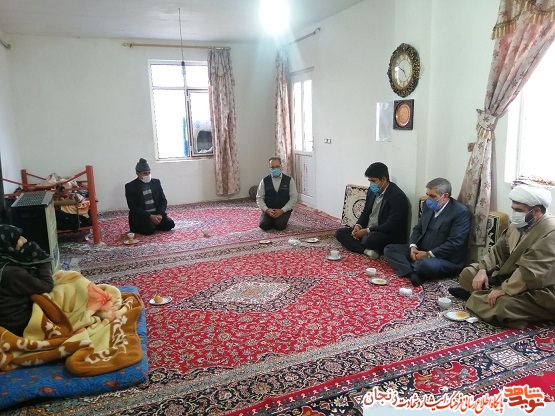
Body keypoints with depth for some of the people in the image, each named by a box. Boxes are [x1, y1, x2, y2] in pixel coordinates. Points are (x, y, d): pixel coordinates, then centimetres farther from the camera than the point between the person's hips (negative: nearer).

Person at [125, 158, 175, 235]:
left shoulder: (156, 182, 7)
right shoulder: (130, 186, -6)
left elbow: (163, 200, 5)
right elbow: (133, 207, -12)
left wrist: (159, 214, -14)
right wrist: (150, 216, -23)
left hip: (156, 214, 4)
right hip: (140, 216, -4)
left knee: (170, 224, -17)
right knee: (149, 229, -28)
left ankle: (153, 224, 9)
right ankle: (136, 227, 4)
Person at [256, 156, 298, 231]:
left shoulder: (289, 180, -2)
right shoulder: (264, 181, 2)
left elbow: (293, 198, -5)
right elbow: (259, 198, 1)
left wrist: (282, 210, -16)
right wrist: (266, 210, -16)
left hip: (284, 210, -1)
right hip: (268, 210, 1)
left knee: (280, 226, -26)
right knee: (263, 225, -23)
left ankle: (282, 219, 8)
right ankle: (272, 220, 10)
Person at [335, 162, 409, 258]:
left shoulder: (397, 196, -18)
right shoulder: (372, 190, 6)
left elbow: (391, 226, -23)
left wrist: (367, 231, -22)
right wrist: (358, 225, -4)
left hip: (389, 236, -9)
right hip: (367, 231, 9)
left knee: (370, 239, -40)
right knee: (340, 233, -4)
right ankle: (367, 250, -21)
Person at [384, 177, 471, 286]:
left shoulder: (461, 212, -15)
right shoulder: (428, 206, 7)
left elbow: (455, 243, -20)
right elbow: (418, 228, 14)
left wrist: (429, 254, -21)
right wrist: (413, 246, -5)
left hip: (447, 260, -8)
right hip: (421, 251, 8)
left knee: (425, 264, -39)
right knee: (389, 249, -4)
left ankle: (409, 270, -6)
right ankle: (412, 274, -25)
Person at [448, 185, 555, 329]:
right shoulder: (520, 224, 3)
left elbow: (530, 274, -32)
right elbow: (499, 249, 8)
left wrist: (503, 290, -29)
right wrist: (483, 270, -8)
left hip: (540, 292, -8)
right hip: (511, 276, 8)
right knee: (468, 273, 9)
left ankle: (474, 296, -5)